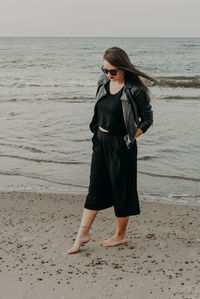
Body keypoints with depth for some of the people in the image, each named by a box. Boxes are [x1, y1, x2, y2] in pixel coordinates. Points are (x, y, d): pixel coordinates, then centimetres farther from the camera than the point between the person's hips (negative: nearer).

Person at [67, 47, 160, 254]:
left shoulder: (134, 90, -15)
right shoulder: (103, 81, 4)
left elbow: (147, 119, -7)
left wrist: (130, 139, -7)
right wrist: (98, 134, 11)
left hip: (121, 146, -6)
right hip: (100, 141, 7)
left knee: (121, 190, 7)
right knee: (95, 187, 11)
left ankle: (120, 235, 24)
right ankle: (83, 234, 19)